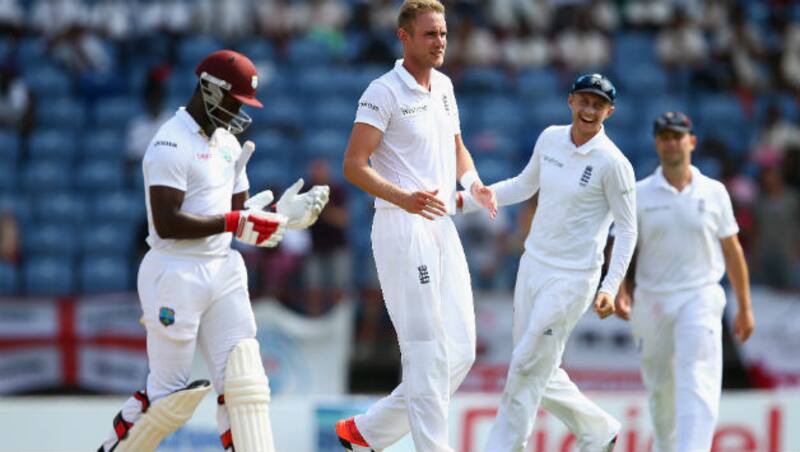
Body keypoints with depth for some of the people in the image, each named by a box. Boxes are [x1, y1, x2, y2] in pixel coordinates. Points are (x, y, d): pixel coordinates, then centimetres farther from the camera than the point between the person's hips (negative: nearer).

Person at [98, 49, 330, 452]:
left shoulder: (228, 143, 15)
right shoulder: (171, 144, -14)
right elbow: (166, 223, -23)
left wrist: (281, 215, 0)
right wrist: (235, 222, -23)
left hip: (223, 272, 8)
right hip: (175, 275, -8)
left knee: (243, 380, 0)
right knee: (169, 392, -2)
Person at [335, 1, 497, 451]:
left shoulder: (443, 86, 15)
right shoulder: (384, 92, -10)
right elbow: (355, 164, -15)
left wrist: (474, 183, 8)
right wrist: (404, 198, -30)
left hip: (443, 229, 8)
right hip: (403, 230, -8)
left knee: (460, 353, 7)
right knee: (428, 353, -11)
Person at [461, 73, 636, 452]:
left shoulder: (613, 164, -15)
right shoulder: (550, 139, 3)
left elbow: (627, 229, -10)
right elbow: (524, 186, 19)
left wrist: (610, 288, -18)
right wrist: (466, 201, 11)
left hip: (572, 279, -7)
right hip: (532, 265, 7)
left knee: (527, 367, -8)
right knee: (540, 373, 12)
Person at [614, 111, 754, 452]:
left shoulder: (713, 192, 5)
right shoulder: (639, 195, 4)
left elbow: (732, 251, 10)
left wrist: (744, 308, 11)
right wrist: (620, 292, -15)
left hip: (700, 298, -1)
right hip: (652, 301, 2)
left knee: (697, 385, -18)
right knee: (659, 388, 9)